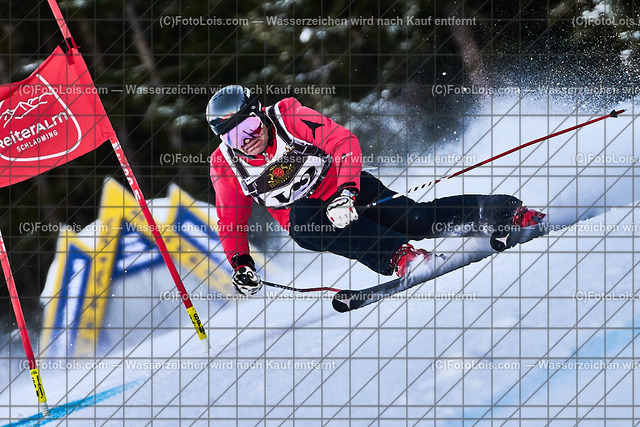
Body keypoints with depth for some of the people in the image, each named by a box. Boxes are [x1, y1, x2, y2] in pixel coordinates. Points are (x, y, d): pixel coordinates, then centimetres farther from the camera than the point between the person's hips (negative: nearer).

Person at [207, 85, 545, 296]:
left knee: (413, 220, -22)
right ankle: (398, 256, -46)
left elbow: (346, 143, -20)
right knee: (301, 218, -36)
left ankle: (512, 212, -13)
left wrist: (346, 193, -34)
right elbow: (230, 224, 2)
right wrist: (240, 264, -14)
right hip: (306, 221, 2)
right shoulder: (225, 165, -10)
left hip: (347, 186, -2)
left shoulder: (289, 118, -19)